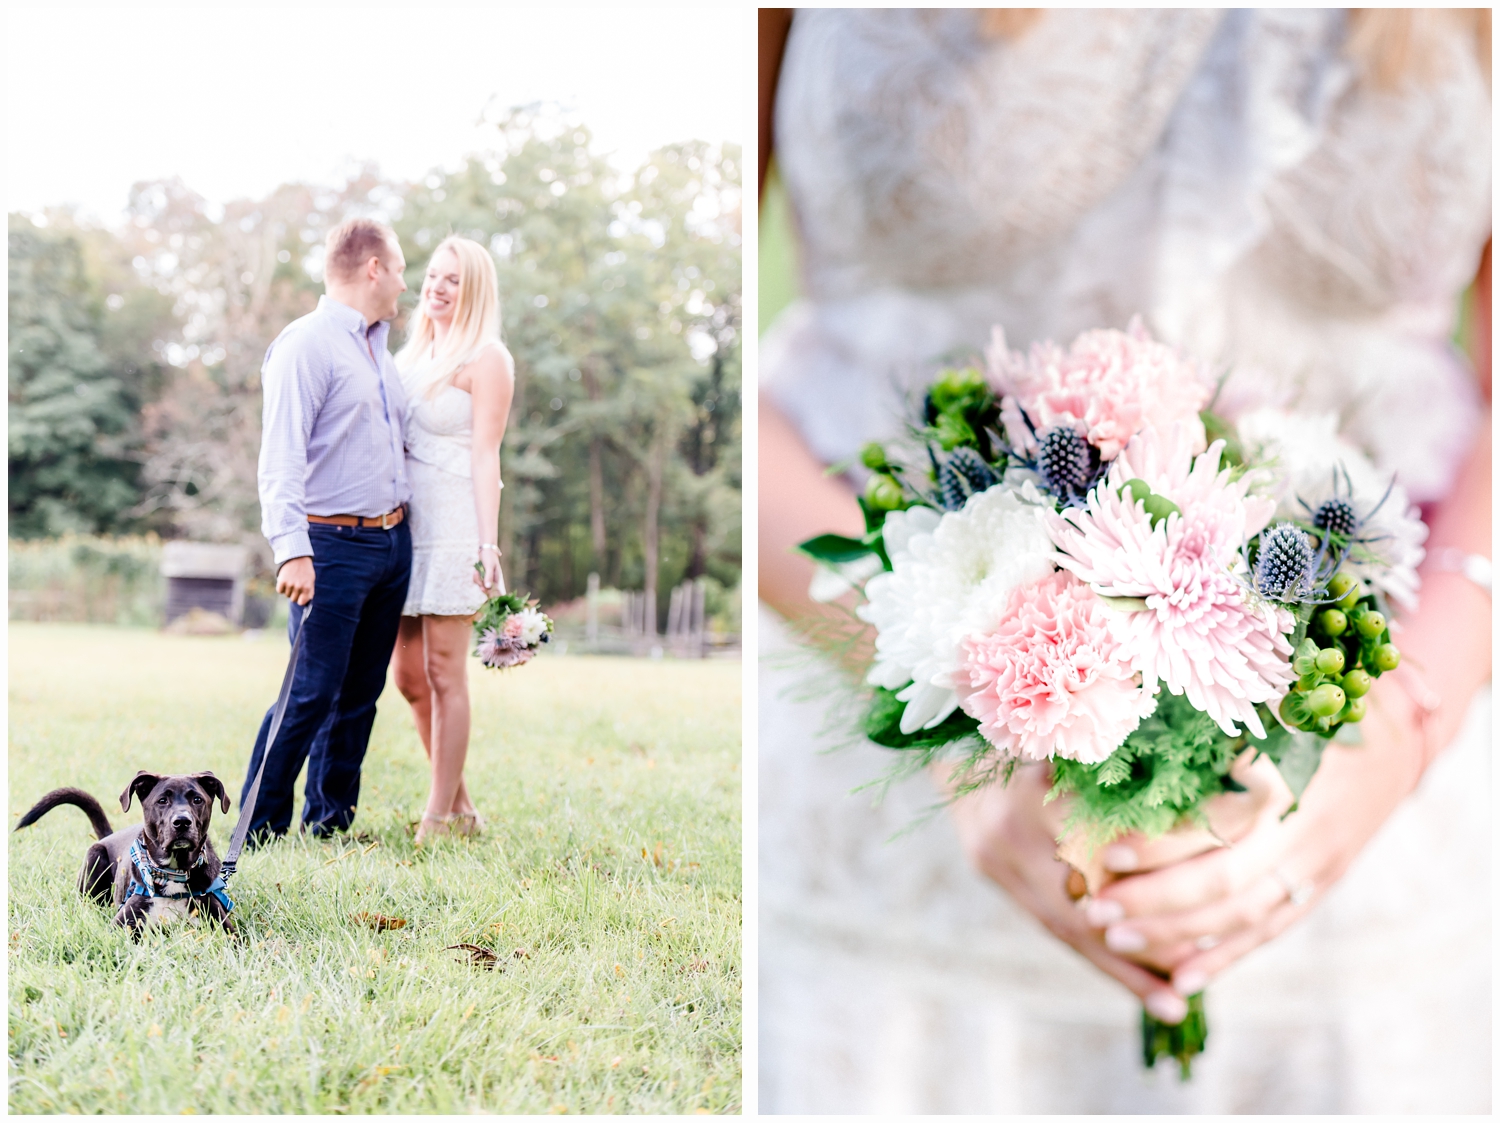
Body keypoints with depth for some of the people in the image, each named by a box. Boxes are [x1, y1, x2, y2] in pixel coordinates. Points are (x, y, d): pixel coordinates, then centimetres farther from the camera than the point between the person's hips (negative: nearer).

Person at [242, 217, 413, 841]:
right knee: (313, 691, -8)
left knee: (360, 693, 11)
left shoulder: (378, 347, 17)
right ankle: (259, 827, 2)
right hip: (334, 545, -8)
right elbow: (281, 457, -20)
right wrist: (291, 548, -30)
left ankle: (330, 821, 20)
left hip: (393, 541, 8)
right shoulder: (305, 344, -10)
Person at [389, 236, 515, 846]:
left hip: (452, 529, -8)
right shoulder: (414, 352, 18)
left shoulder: (484, 357, -4)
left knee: (444, 674, -3)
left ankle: (439, 818, 5)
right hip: (404, 527, 8)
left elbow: (485, 455, -10)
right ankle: (460, 805, 21)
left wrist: (488, 544, -16)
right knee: (407, 673, 9)